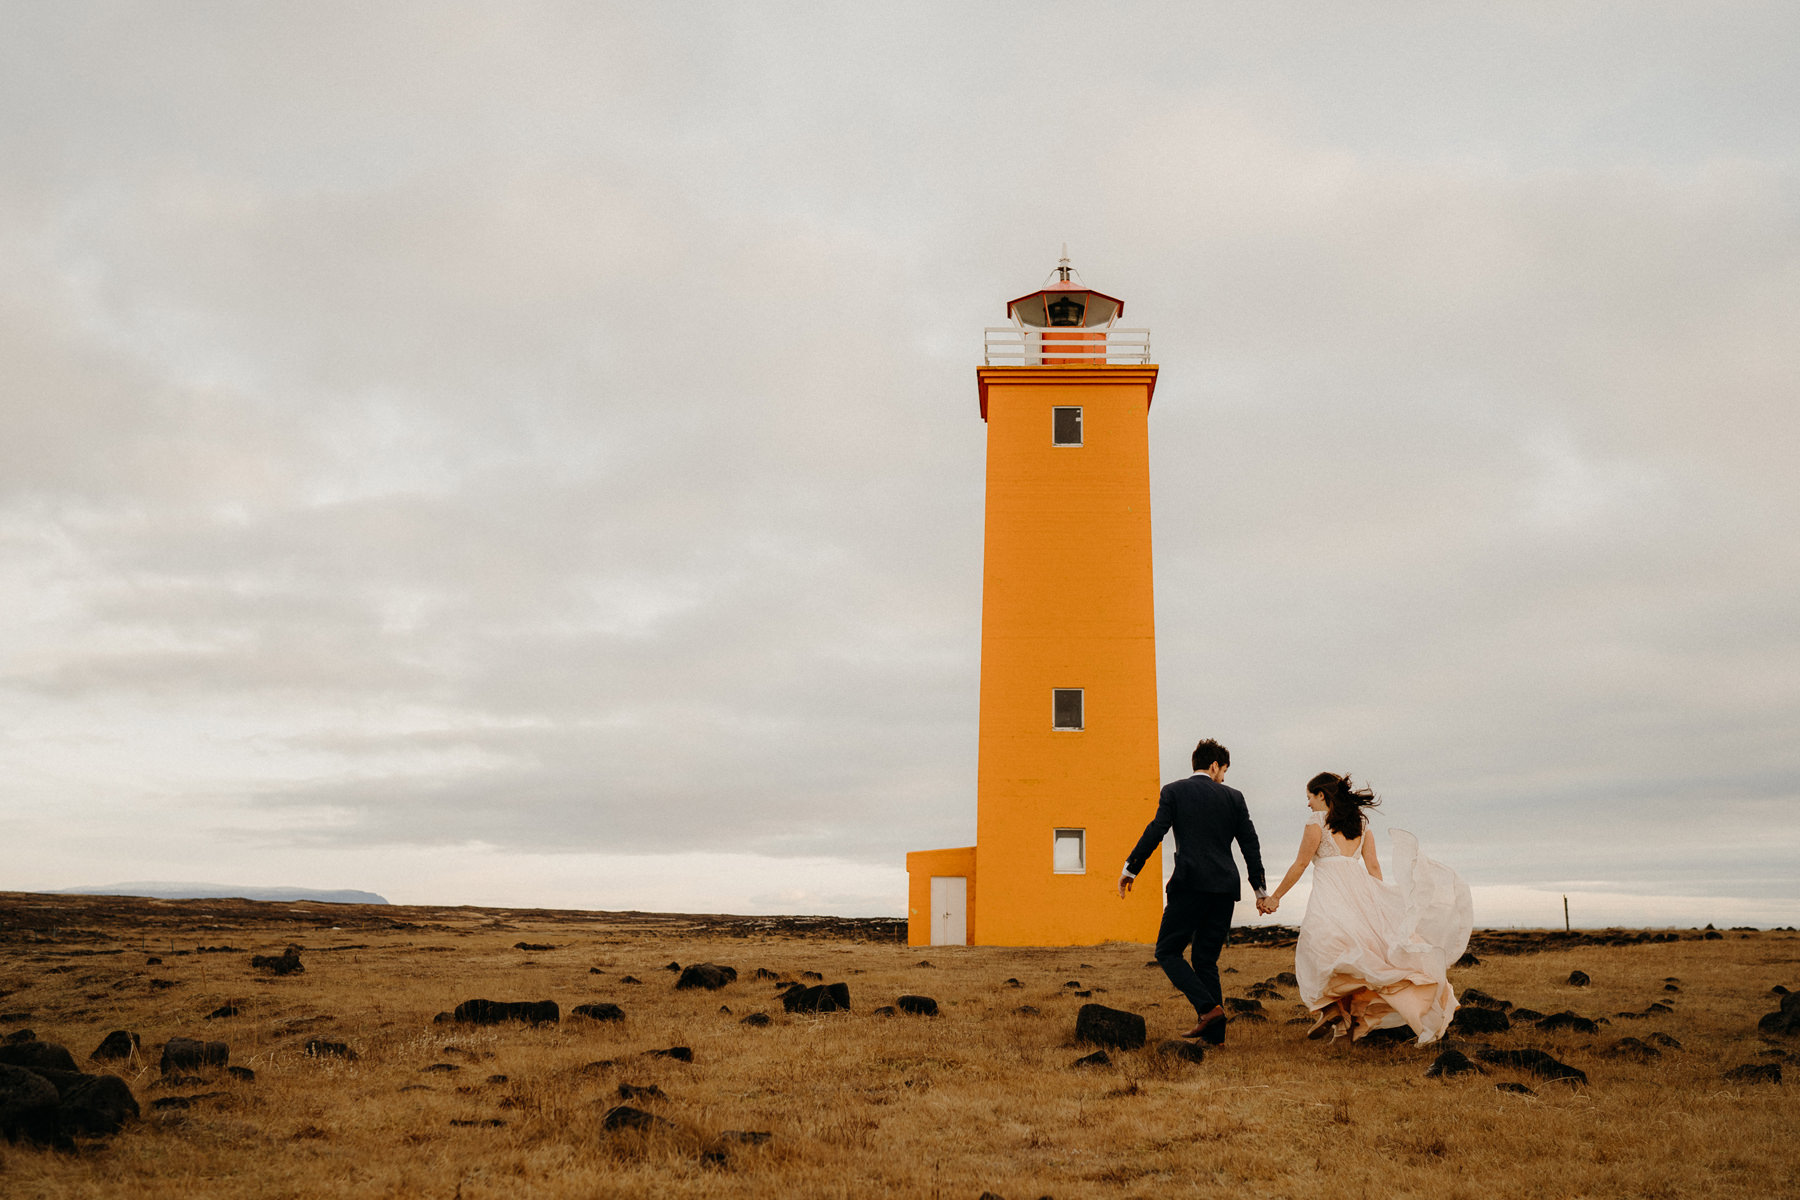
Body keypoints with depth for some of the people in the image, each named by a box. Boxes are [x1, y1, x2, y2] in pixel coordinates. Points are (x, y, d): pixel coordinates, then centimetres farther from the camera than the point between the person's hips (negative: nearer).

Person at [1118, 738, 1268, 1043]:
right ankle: (1214, 1032, 9)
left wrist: (1129, 869, -2)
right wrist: (1260, 891, 18)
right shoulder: (1233, 797, 12)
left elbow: (1155, 831, -7)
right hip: (1225, 888, 4)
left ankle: (1207, 1007, -13)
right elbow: (1251, 845, 11)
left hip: (1190, 884, -4)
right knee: (1206, 959, 13)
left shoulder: (1174, 791, 3)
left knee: (1168, 952, 5)